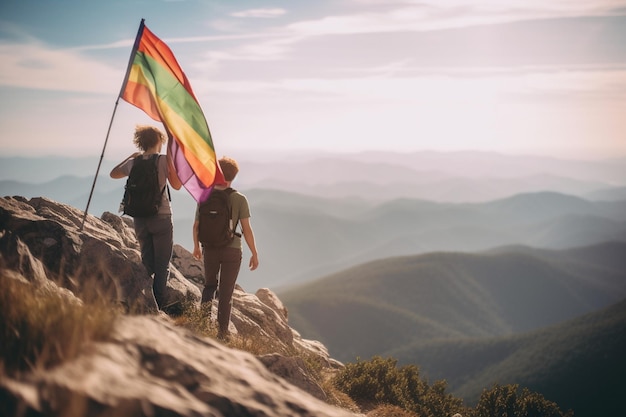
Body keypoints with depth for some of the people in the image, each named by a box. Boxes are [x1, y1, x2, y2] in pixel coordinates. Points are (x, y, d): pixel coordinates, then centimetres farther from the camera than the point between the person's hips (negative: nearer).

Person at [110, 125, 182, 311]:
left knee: (147, 262, 14)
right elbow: (177, 185, 1)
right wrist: (172, 159, 9)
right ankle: (158, 307, -3)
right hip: (161, 217, -4)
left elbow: (113, 174, 23)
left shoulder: (133, 163, 5)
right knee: (162, 265, 1)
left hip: (140, 219, 4)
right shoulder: (164, 160, -8)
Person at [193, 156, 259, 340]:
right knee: (226, 293, 9)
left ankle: (206, 304, -4)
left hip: (209, 249, 2)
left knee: (210, 284, 26)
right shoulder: (239, 199, -10)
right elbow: (247, 229, -13)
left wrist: (196, 246, 19)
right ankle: (222, 332, 10)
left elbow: (196, 225, 3)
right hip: (232, 251, -2)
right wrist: (254, 254, -4)